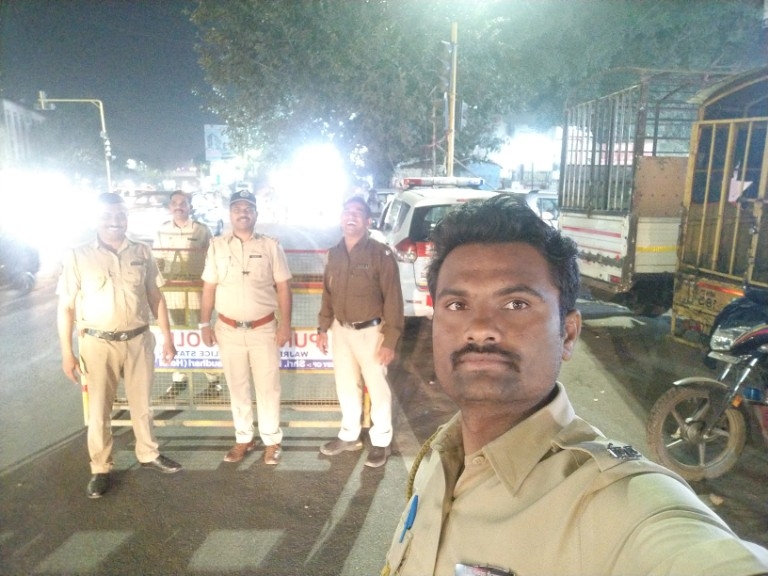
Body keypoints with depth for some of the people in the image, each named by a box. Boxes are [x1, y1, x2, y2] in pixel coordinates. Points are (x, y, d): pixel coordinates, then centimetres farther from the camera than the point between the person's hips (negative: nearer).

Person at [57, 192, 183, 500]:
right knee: (99, 409, 10)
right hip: (98, 344, -2)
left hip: (139, 340, 2)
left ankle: (149, 454, 36)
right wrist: (67, 352, -6)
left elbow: (156, 297, 7)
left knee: (141, 403, 17)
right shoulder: (77, 256, -6)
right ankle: (100, 469, 27)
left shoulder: (142, 253, 1)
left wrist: (167, 337, 6)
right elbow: (66, 307, -4)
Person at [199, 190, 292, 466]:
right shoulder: (217, 246, 3)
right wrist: (205, 323, 1)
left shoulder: (271, 246, -1)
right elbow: (208, 288, 6)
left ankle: (272, 440, 22)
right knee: (237, 387, 14)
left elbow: (283, 288, -1)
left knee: (268, 387, 7)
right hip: (228, 329, 2)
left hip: (264, 329, -2)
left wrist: (285, 324, -7)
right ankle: (243, 438, 29)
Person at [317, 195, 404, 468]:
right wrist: (323, 328, 11)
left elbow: (393, 300, -15)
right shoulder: (335, 253, 4)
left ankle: (381, 442, 26)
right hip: (341, 330, 6)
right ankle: (350, 435, 37)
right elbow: (328, 293, 12)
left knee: (377, 388, 7)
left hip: (370, 331, -6)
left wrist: (390, 340, -18)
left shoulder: (380, 254, -14)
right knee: (345, 386, 18)